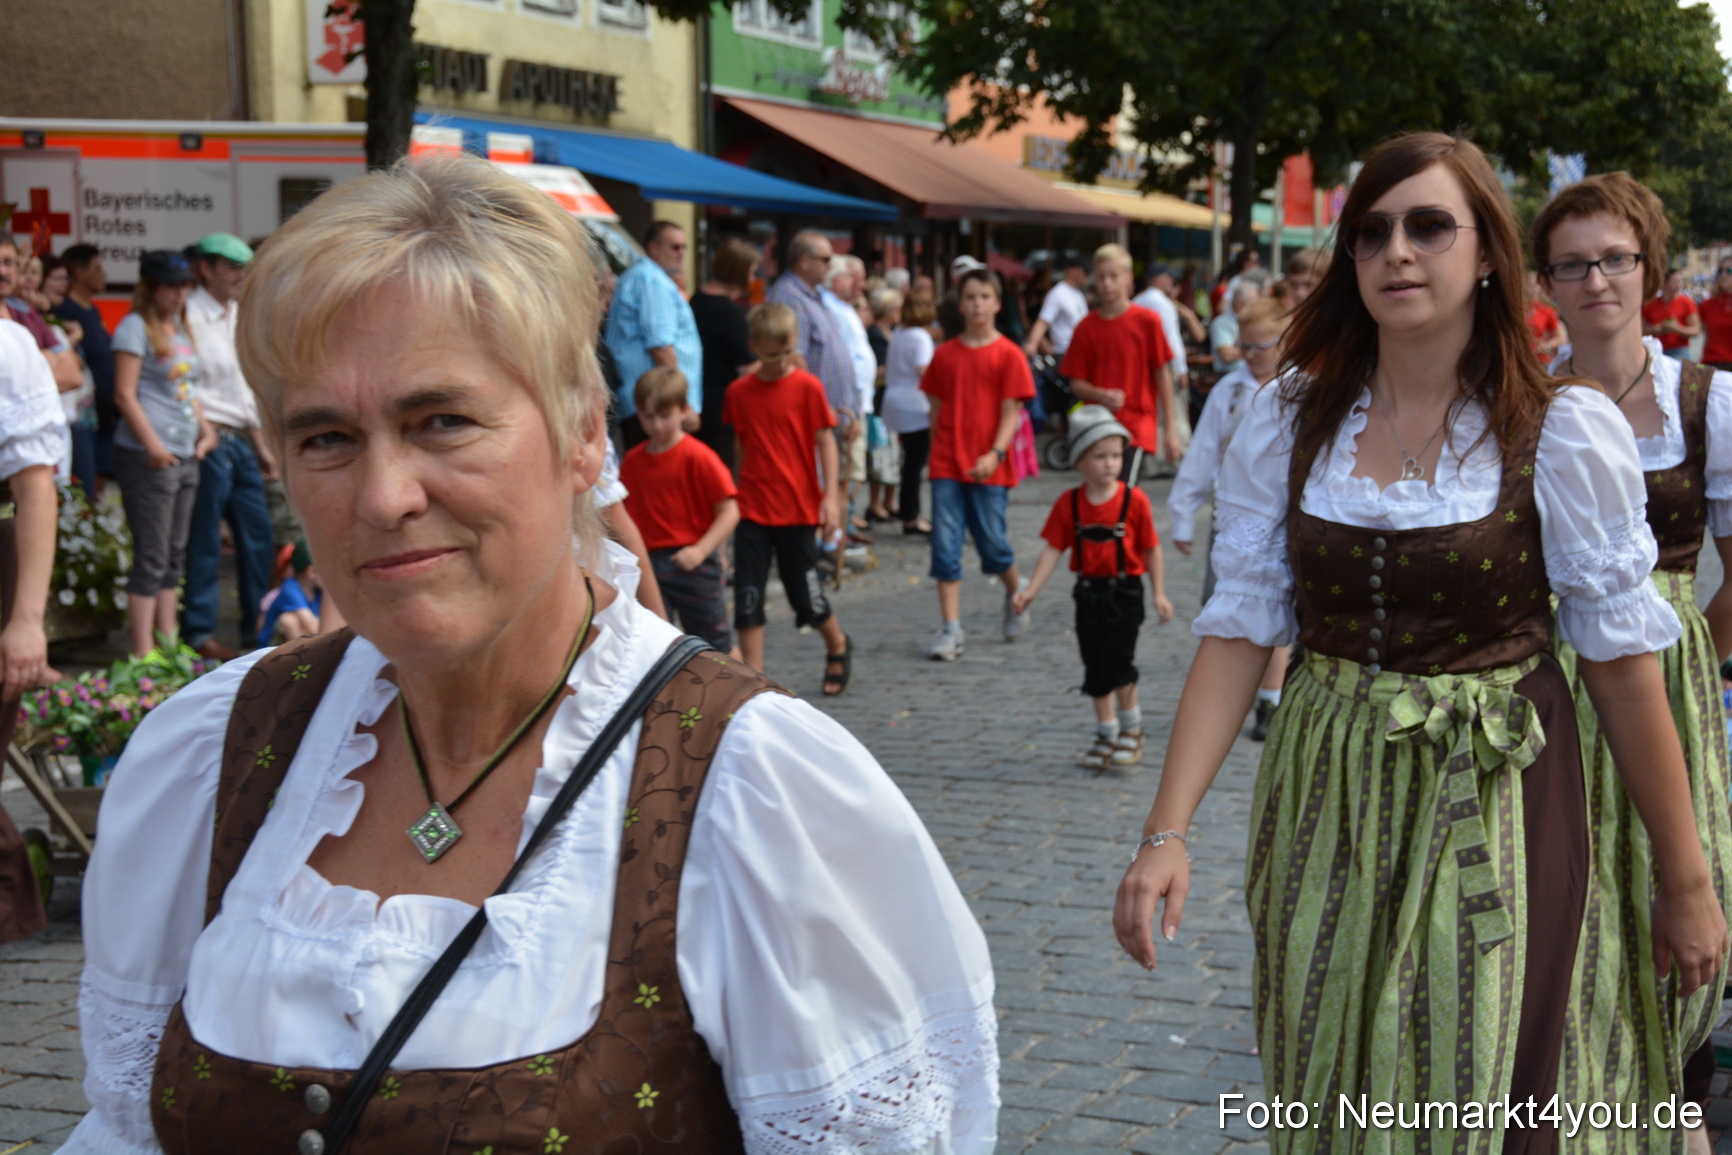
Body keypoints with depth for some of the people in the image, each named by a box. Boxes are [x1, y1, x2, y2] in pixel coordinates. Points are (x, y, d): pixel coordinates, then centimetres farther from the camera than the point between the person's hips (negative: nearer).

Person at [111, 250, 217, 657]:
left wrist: (205, 429, 11)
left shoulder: (180, 328, 17)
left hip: (185, 455, 8)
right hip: (149, 457, -8)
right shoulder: (136, 327, -7)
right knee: (152, 558, -7)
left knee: (174, 557, 11)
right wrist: (151, 444, -20)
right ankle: (143, 654, -4)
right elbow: (124, 394, -13)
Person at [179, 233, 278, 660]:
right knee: (206, 542, -4)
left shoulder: (237, 317, 17)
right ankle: (199, 631, 4)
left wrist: (261, 446, 20)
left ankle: (257, 624, 20)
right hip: (210, 442, -9)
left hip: (241, 443, 9)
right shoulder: (191, 316, -10)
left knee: (258, 536, 10)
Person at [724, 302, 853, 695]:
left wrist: (831, 497, -12)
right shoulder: (739, 392, 2)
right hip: (752, 510, 3)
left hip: (798, 508, -2)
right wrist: (731, 496, 10)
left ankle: (838, 647, 35)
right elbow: (741, 446, 11)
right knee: (747, 595, -2)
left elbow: (825, 442, -5)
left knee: (804, 591, 7)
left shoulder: (807, 387, -6)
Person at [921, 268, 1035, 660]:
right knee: (945, 546, -2)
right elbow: (937, 407, 12)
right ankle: (950, 628, 1)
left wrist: (995, 454, -18)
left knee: (993, 543, 3)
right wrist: (938, 449, 6)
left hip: (989, 466, -3)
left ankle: (1016, 596, 33)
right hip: (947, 464, 3)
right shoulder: (945, 354, 7)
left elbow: (1011, 412, -7)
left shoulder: (1008, 355, -3)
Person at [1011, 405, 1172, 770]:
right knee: (1094, 668, 10)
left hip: (1125, 592, -3)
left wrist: (1159, 594, 0)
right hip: (1089, 593, 3)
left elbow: (1151, 548, -1)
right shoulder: (1069, 503, -2)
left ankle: (1131, 728, 10)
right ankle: (1106, 733, 25)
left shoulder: (1134, 500, -8)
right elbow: (1054, 549, -1)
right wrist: (1031, 590, -8)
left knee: (1117, 661, -11)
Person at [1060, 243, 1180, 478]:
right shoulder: (1086, 327, 3)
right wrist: (1101, 395, -15)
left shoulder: (1147, 321, -4)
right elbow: (1076, 383, 6)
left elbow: (1163, 376, 0)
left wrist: (1170, 430, -1)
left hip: (1137, 426, -3)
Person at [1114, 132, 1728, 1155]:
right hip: (1326, 801, 3)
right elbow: (1240, 628, -3)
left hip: (1492, 804, -3)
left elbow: (1624, 657, -6)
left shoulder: (1562, 434, -9)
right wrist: (1167, 831, -12)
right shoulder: (1289, 422, -1)